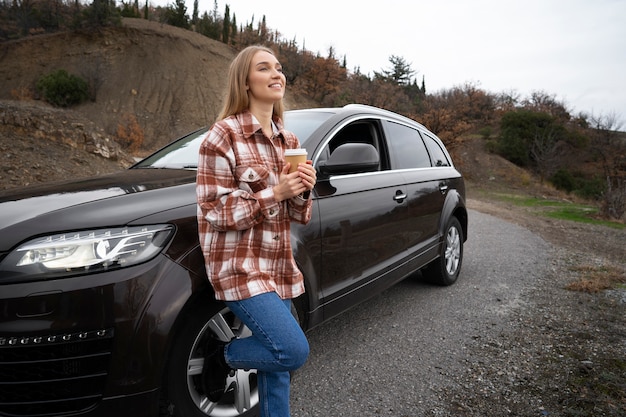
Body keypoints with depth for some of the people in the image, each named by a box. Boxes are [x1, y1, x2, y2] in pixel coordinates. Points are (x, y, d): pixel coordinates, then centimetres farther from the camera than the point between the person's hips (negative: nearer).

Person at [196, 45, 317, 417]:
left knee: (277, 366, 12)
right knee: (294, 351, -14)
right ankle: (222, 354, 13)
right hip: (240, 267, -6)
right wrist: (275, 192, -20)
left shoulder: (289, 140, 9)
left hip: (280, 268, 6)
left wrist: (303, 191, -9)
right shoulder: (223, 136, -9)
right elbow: (216, 211, -13)